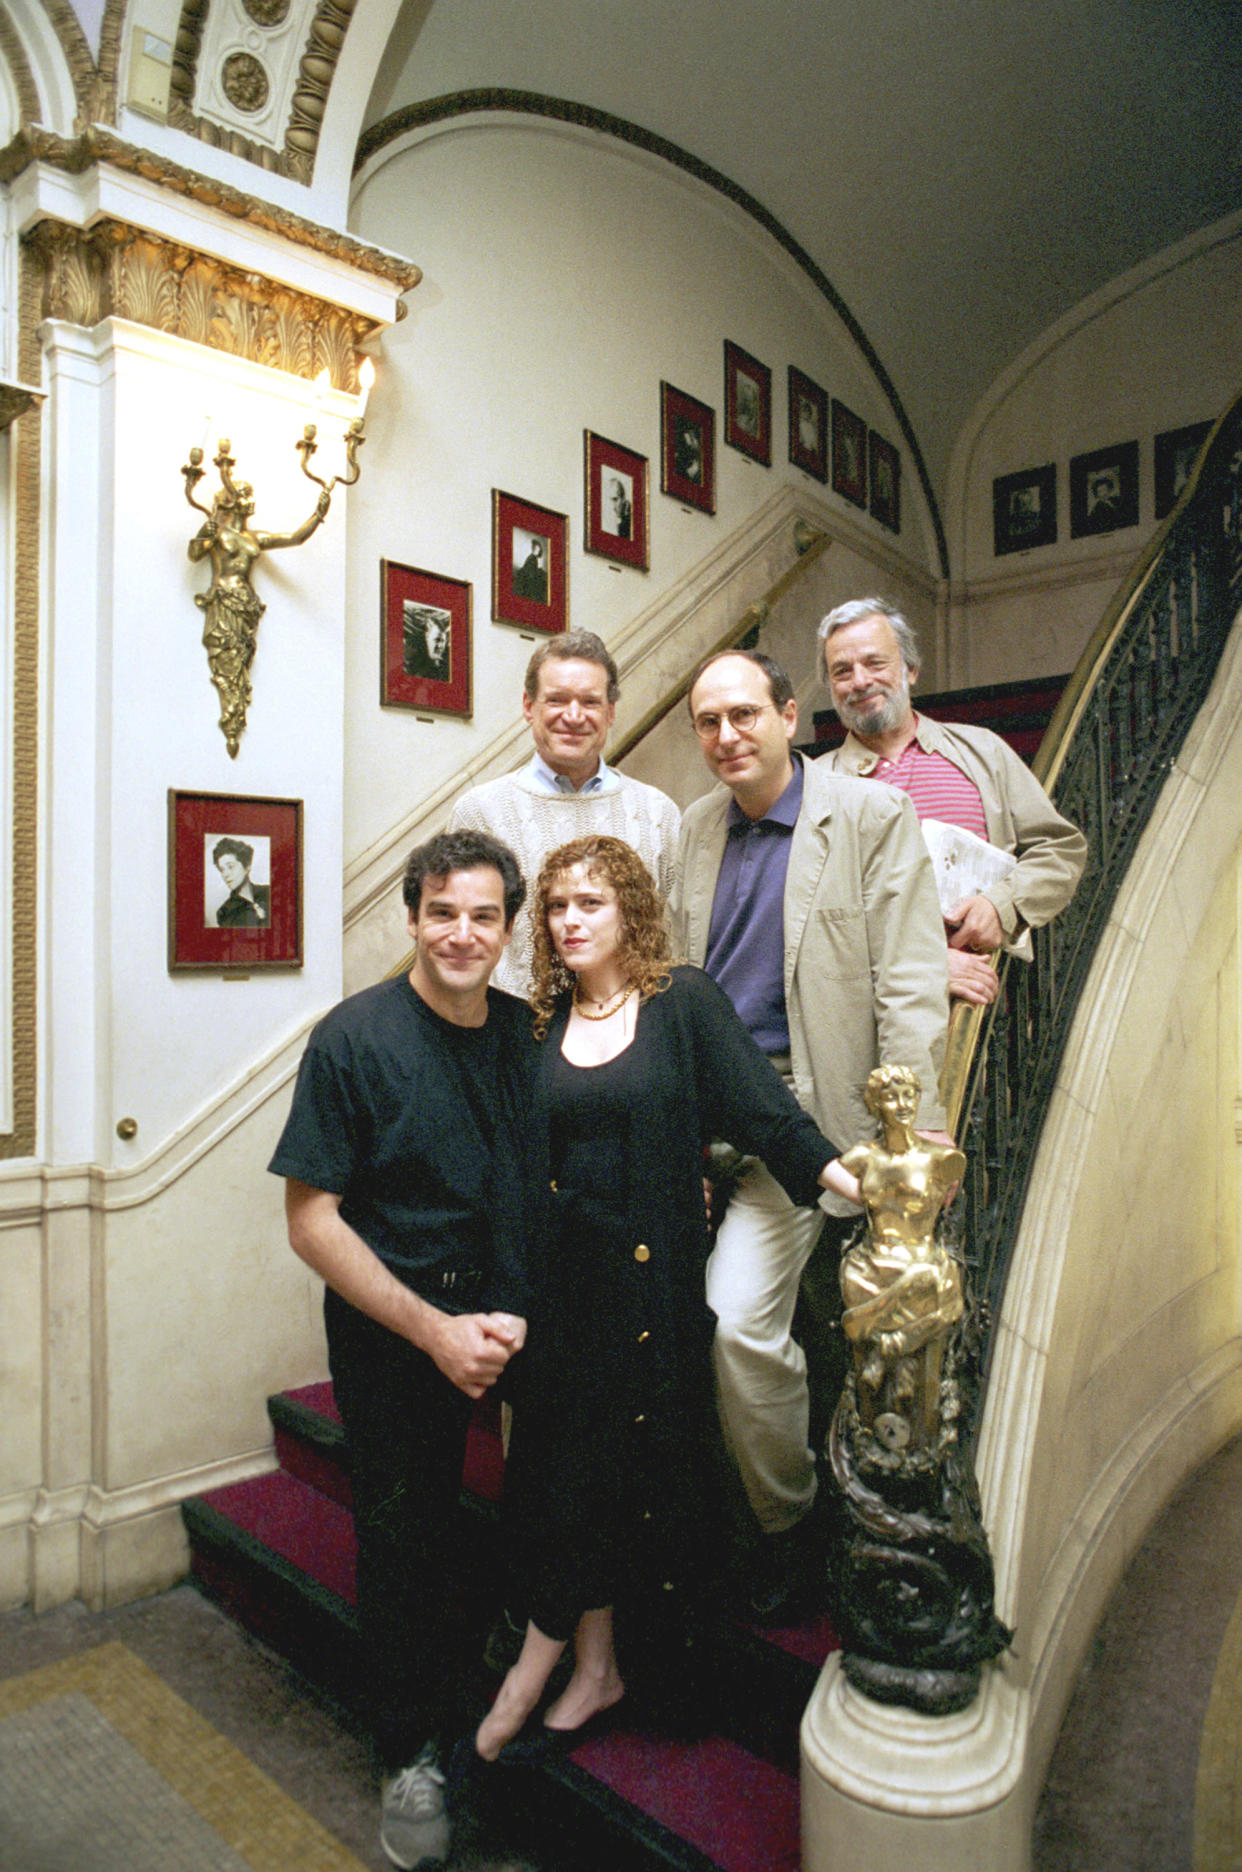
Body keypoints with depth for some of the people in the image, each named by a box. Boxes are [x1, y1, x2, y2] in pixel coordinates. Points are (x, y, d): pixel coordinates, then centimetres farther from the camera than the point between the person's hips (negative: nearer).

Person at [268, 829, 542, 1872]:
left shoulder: (527, 1034, -1)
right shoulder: (357, 1037, -14)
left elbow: (545, 1189, 7)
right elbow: (311, 1219, -14)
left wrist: (521, 1317, -6)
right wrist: (435, 1330, -16)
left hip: (508, 1325, 4)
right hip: (392, 1331, -3)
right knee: (405, 1538, 9)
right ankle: (412, 1755, 35)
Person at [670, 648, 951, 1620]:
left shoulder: (874, 815, -5)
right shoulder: (696, 826, 11)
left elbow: (909, 981, -8)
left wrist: (913, 1127, -13)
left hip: (796, 1110, -5)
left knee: (736, 1320, -12)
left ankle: (788, 1521, 18)